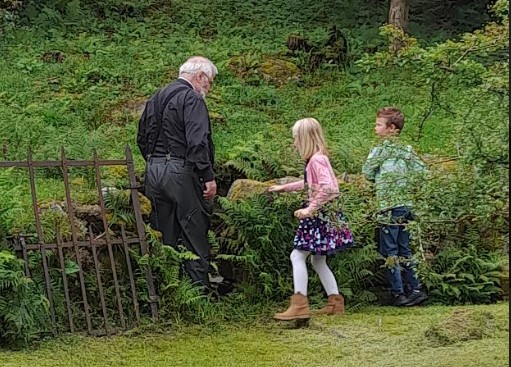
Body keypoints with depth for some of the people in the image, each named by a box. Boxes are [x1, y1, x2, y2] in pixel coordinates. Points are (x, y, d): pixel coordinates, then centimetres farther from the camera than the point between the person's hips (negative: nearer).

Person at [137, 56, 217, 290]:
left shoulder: (156, 98, 17)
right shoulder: (192, 99, -9)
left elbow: (142, 138, 22)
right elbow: (197, 142, -20)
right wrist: (208, 176, -19)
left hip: (153, 171, 8)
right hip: (180, 172, -8)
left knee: (165, 234, 12)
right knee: (194, 234, -1)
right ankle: (199, 286, -1)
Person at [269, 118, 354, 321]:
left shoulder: (317, 160, -16)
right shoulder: (317, 159, 14)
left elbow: (327, 187, -29)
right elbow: (309, 184, 32)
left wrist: (310, 209, -27)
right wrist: (283, 187, 38)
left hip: (320, 215, -10)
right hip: (322, 215, 10)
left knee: (298, 255, -11)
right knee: (318, 260, 16)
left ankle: (300, 305, -14)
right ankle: (335, 302, 20)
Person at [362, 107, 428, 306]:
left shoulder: (381, 149, -8)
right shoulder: (406, 149, 9)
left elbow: (367, 172, -3)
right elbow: (421, 170, 8)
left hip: (389, 207, -7)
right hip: (406, 204, 7)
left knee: (389, 252, 1)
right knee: (403, 250, 14)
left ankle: (397, 293, 2)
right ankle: (416, 289, 12)